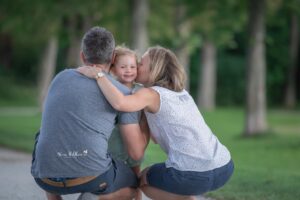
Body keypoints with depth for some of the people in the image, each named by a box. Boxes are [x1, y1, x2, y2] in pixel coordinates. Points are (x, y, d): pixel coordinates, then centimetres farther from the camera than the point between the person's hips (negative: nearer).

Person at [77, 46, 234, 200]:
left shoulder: (151, 94, 0)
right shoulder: (181, 93, 22)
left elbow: (119, 103, -21)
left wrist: (97, 74, -9)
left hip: (195, 175, -7)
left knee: (144, 179, 23)